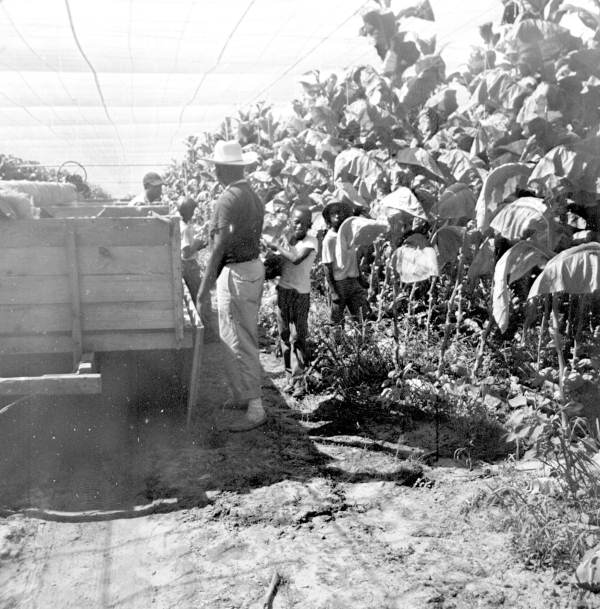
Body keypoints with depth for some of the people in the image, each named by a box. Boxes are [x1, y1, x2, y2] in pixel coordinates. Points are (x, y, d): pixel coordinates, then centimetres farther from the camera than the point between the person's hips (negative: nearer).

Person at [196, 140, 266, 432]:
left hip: (236, 273, -10)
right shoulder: (254, 196, 11)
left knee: (239, 343, -4)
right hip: (254, 266, 10)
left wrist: (206, 283, -16)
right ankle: (243, 394, 31)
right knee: (246, 339, 19)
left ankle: (255, 409, 1)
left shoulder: (228, 199, -17)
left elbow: (219, 246, -20)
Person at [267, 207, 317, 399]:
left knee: (298, 338, -5)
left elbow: (296, 259, -26)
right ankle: (291, 378, 16)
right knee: (284, 336, 8)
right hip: (283, 291, 5)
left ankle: (299, 381, -1)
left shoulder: (311, 242, -10)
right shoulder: (286, 240, 6)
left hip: (300, 294, -5)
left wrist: (277, 247, -16)